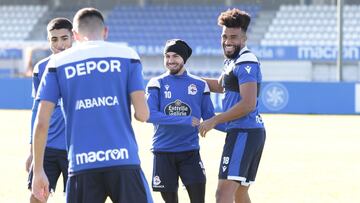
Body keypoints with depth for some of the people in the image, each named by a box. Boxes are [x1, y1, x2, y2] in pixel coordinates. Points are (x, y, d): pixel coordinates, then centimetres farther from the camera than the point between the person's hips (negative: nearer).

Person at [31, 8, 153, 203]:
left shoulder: (58, 63, 10)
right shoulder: (127, 56, 7)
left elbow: (41, 123, 4)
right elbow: (143, 114, 0)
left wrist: (38, 171, 10)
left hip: (82, 164, 1)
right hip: (124, 159, -1)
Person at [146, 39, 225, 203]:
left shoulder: (199, 85, 5)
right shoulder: (157, 84, -1)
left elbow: (210, 118, 9)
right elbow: (149, 115, -16)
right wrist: (183, 120, -25)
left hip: (190, 151, 1)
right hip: (163, 152, -1)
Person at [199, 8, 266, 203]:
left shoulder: (246, 63, -12)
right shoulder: (232, 61, 18)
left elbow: (248, 104, -21)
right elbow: (220, 85, 39)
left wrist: (214, 120, -16)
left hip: (243, 133, -11)